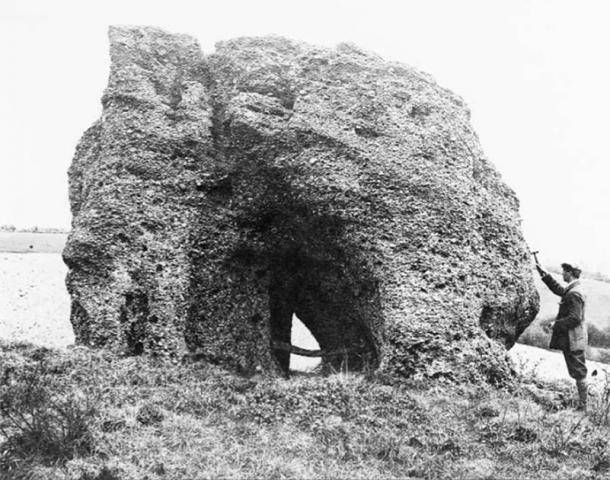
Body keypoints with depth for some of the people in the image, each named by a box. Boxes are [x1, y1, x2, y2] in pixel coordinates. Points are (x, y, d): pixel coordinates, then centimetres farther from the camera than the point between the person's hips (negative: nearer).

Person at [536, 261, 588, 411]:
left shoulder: (574, 294, -21)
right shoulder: (571, 290, 10)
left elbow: (575, 318, -25)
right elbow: (558, 289, 29)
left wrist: (555, 324, -20)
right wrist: (544, 274, 25)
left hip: (573, 340, -10)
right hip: (571, 338, 10)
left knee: (579, 372, -2)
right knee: (578, 372, 15)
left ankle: (583, 405, 4)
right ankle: (582, 403, 22)